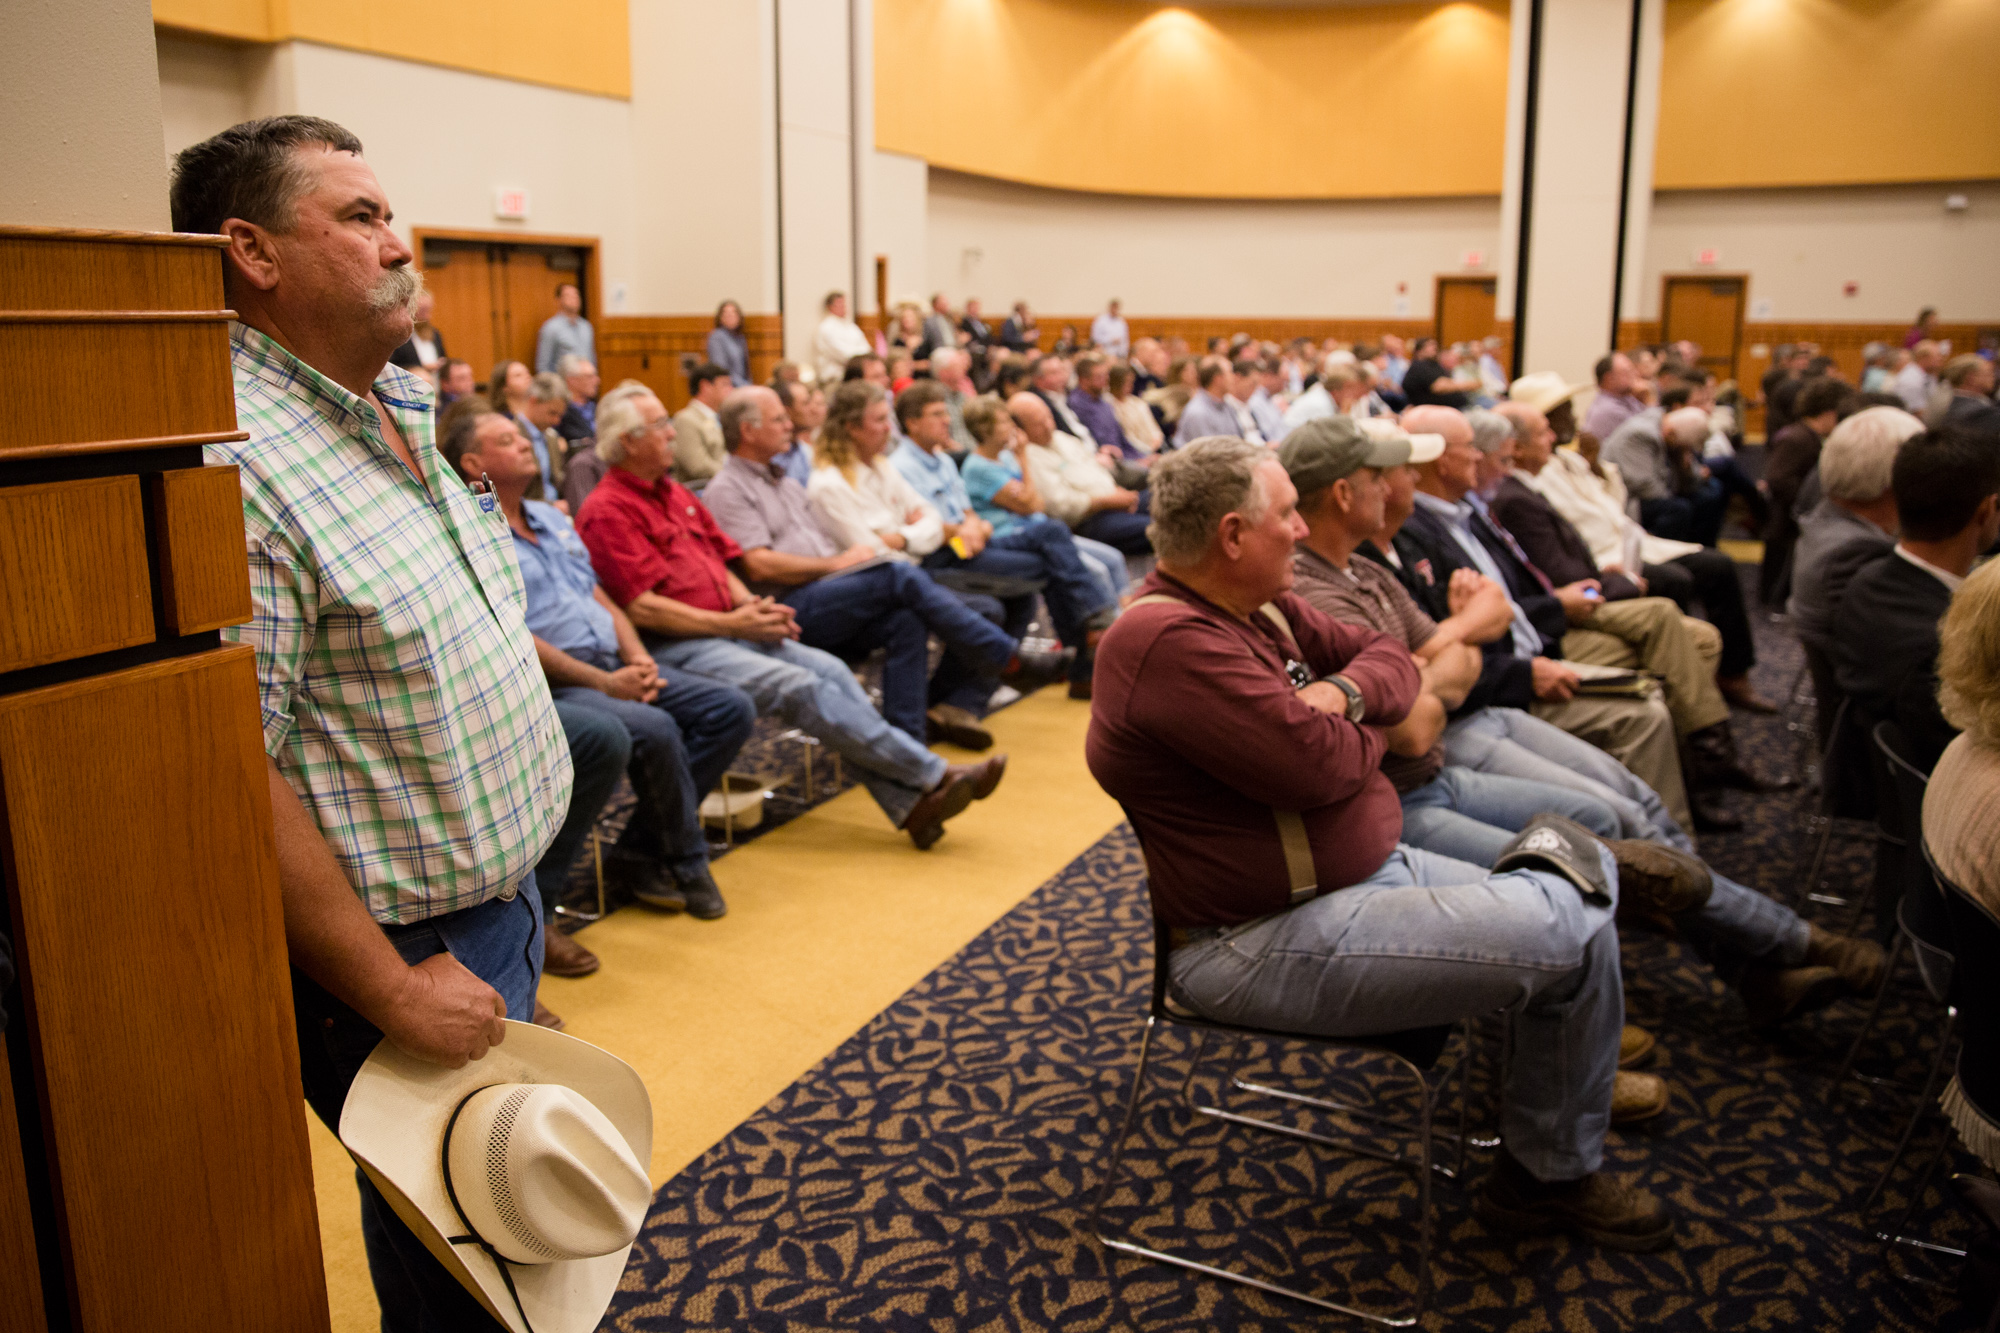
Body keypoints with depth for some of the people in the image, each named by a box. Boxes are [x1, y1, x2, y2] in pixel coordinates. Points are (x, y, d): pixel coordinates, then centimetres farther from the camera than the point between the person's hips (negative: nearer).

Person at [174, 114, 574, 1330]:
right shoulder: (231, 464, -23)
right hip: (404, 951, -8)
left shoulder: (400, 413, 8)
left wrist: (516, 898, 16)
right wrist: (392, 994, -19)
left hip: (501, 905, 8)